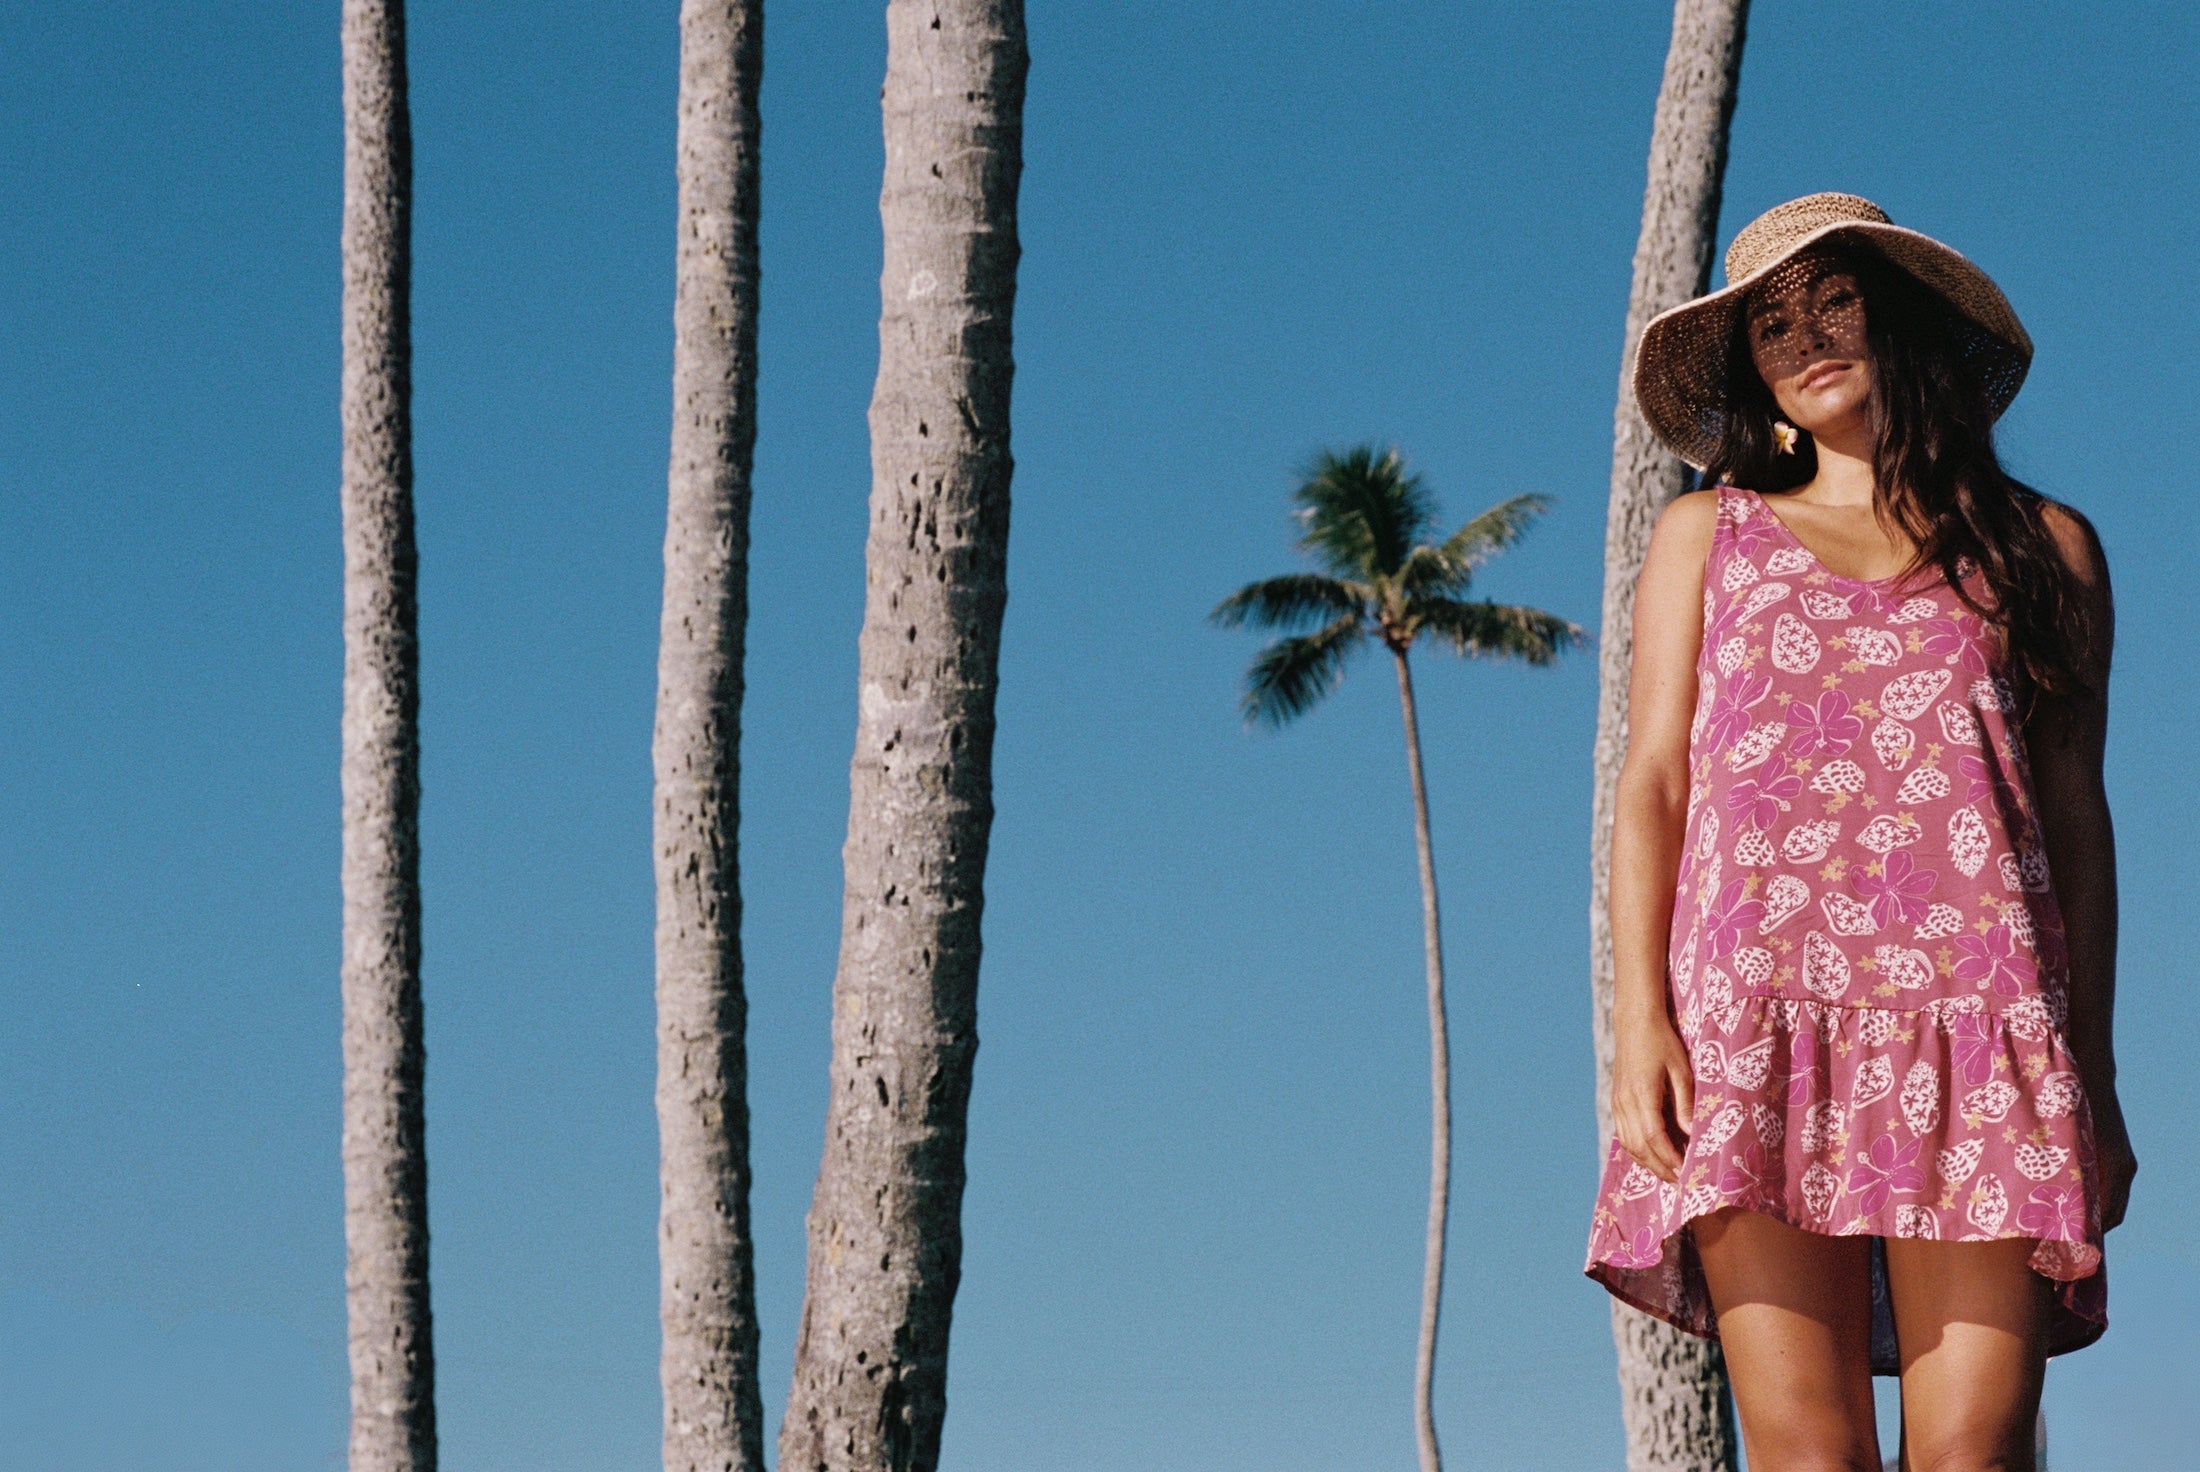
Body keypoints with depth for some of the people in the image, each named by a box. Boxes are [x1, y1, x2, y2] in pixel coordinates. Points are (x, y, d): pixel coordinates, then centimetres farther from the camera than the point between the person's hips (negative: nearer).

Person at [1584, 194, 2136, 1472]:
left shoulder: (2044, 546, 18)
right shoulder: (1709, 534, 20)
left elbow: (2076, 814, 15)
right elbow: (1652, 784, 13)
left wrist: (2096, 1076, 8)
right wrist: (1640, 1023, -1)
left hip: (1976, 1027, 0)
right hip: (1757, 1018, 0)